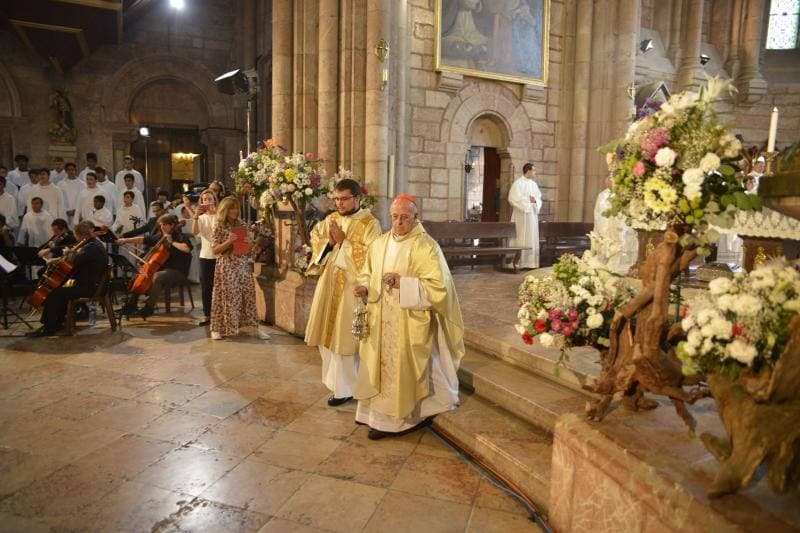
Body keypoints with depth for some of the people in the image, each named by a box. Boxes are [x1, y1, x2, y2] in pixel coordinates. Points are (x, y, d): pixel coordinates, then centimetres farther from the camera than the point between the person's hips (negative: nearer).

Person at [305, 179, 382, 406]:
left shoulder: (370, 223, -10)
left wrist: (343, 241, -18)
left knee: (344, 337, -1)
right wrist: (329, 242, -9)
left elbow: (369, 256, -18)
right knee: (327, 332, 13)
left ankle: (344, 388, 12)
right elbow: (316, 240, 12)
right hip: (329, 284, 7)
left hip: (351, 287, -6)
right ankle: (336, 378, 32)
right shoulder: (331, 219, 10)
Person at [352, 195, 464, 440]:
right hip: (381, 321, 6)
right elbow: (368, 273, 16)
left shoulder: (426, 247, -11)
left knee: (402, 370, 3)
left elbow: (437, 286, -16)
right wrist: (364, 287, -6)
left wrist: (403, 284, -22)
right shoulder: (379, 243, 8)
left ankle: (393, 419, 17)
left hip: (409, 324, -5)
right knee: (379, 366, 12)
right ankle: (377, 410, 27)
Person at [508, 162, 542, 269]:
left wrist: (535, 200, -6)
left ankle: (530, 262, 12)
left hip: (532, 214, 7)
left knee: (532, 239, 7)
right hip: (521, 215, -7)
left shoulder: (534, 184, 15)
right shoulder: (518, 183, -8)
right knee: (521, 239, -6)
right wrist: (527, 200, -16)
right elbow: (513, 198, -16)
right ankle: (518, 263, -2)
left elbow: (539, 198, 17)